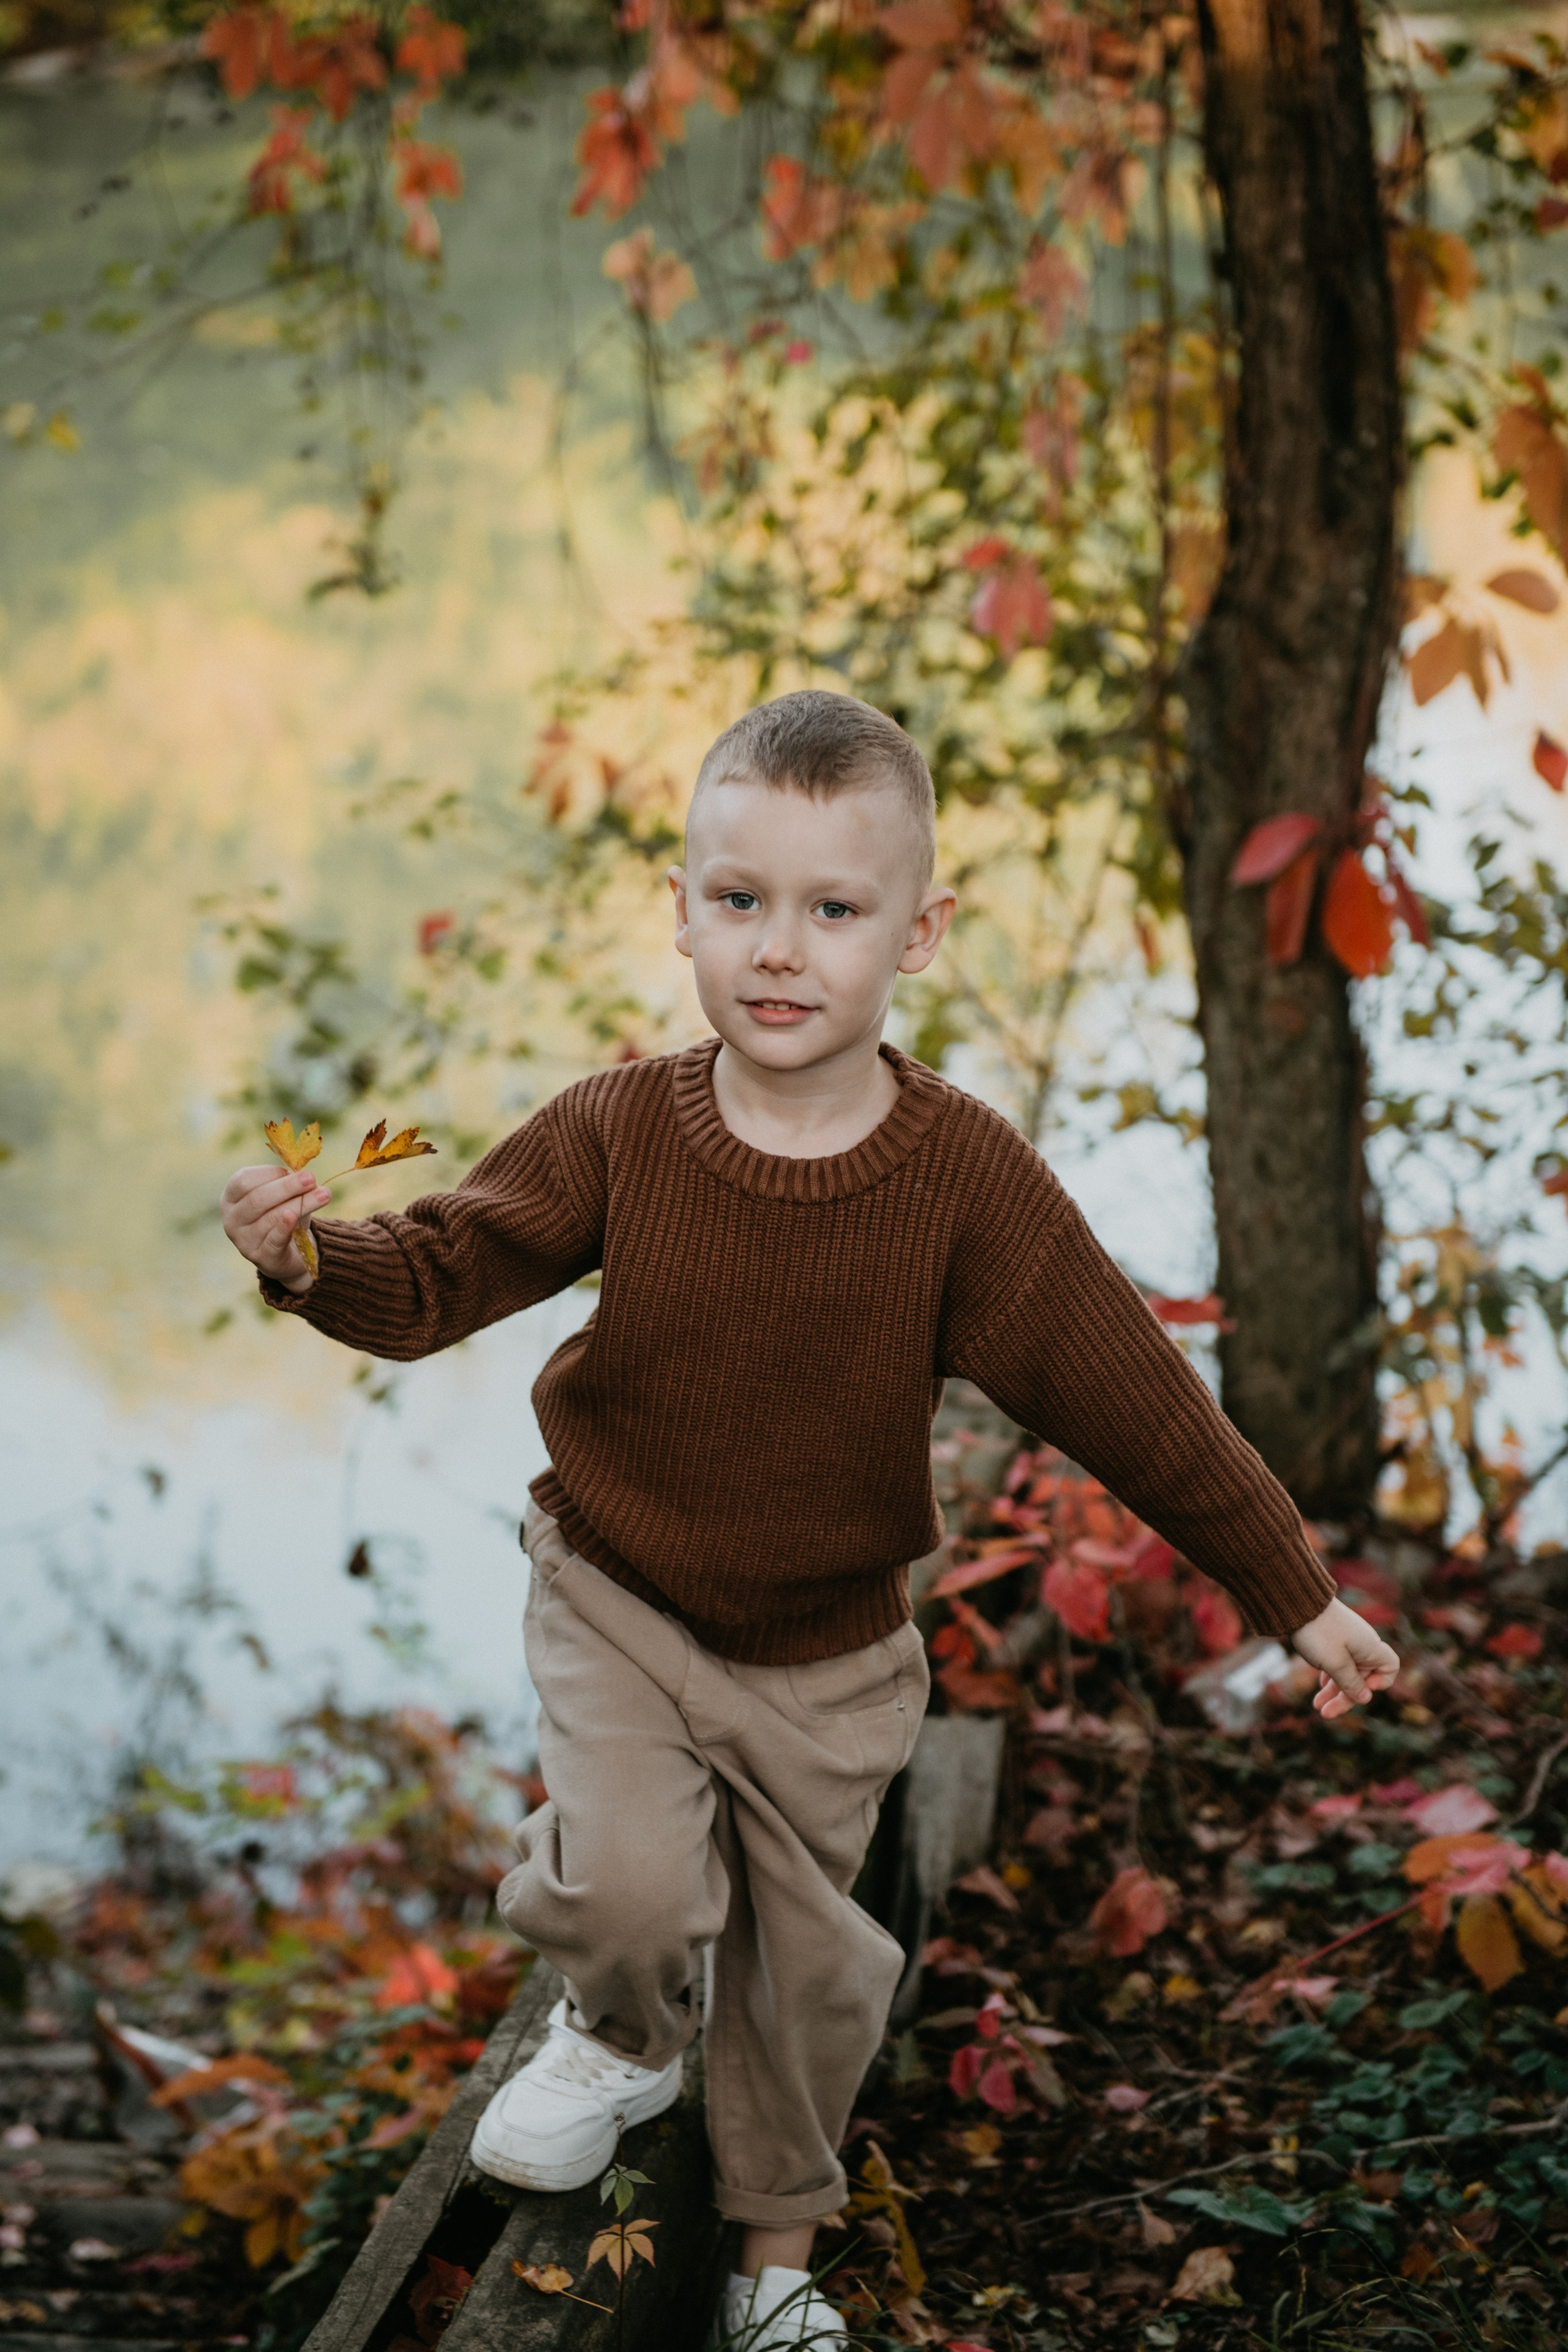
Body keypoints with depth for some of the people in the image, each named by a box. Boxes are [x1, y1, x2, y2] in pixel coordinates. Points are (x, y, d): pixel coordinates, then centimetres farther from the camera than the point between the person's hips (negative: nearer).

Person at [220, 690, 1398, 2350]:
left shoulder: (965, 1177, -18)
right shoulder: (618, 1131, -15)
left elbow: (1126, 1393, -13)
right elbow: (438, 1274, -12)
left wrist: (1293, 1596, -9)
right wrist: (310, 1259, -35)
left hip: (828, 1649, 1)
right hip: (616, 1600, 0)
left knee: (806, 1966, 14)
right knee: (630, 1886, -22)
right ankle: (625, 2035, 16)